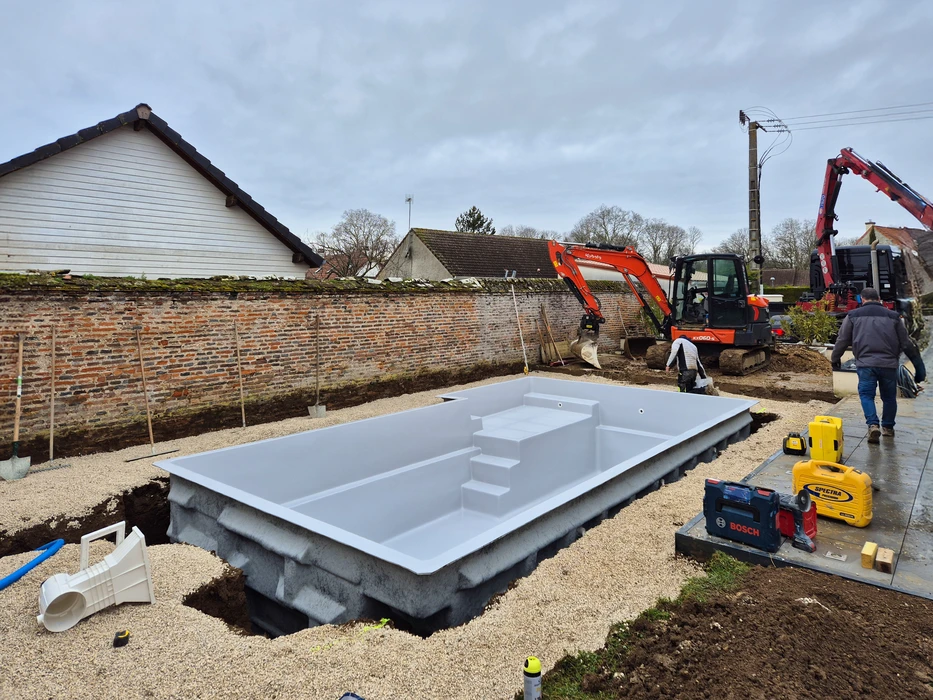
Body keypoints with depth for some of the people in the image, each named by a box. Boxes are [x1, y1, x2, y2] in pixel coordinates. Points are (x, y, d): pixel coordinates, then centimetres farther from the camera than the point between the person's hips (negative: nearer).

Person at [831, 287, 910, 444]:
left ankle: (873, 425, -14)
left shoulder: (853, 315, 5)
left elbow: (842, 340, 7)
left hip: (865, 363, -2)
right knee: (889, 397, 17)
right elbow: (905, 342, 15)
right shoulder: (893, 316, 10)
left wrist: (835, 358, 20)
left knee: (866, 395, 4)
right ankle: (888, 427, 27)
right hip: (889, 363, 2)